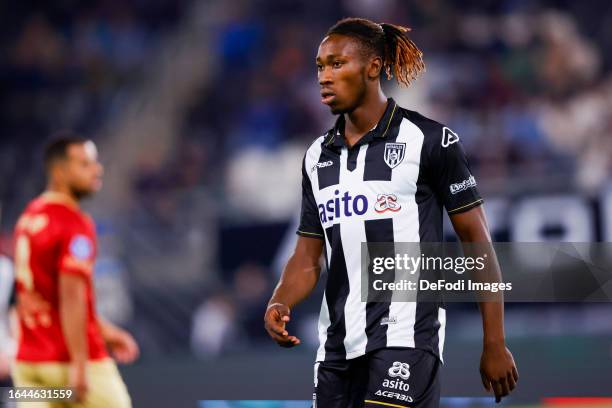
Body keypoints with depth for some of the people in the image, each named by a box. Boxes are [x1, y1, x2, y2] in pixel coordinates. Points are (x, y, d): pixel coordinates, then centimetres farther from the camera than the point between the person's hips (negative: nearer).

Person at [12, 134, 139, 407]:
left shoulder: (29, 217, 13)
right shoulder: (76, 225, -14)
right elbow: (71, 297, -22)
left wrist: (102, 329, 27)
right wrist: (79, 367, -23)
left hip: (28, 361, 7)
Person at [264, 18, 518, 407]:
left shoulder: (430, 141, -4)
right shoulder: (318, 156, 14)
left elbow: (477, 244, -3)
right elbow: (307, 258, 14)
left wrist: (495, 345, -5)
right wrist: (279, 305, -8)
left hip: (407, 341, -6)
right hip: (337, 345, 6)